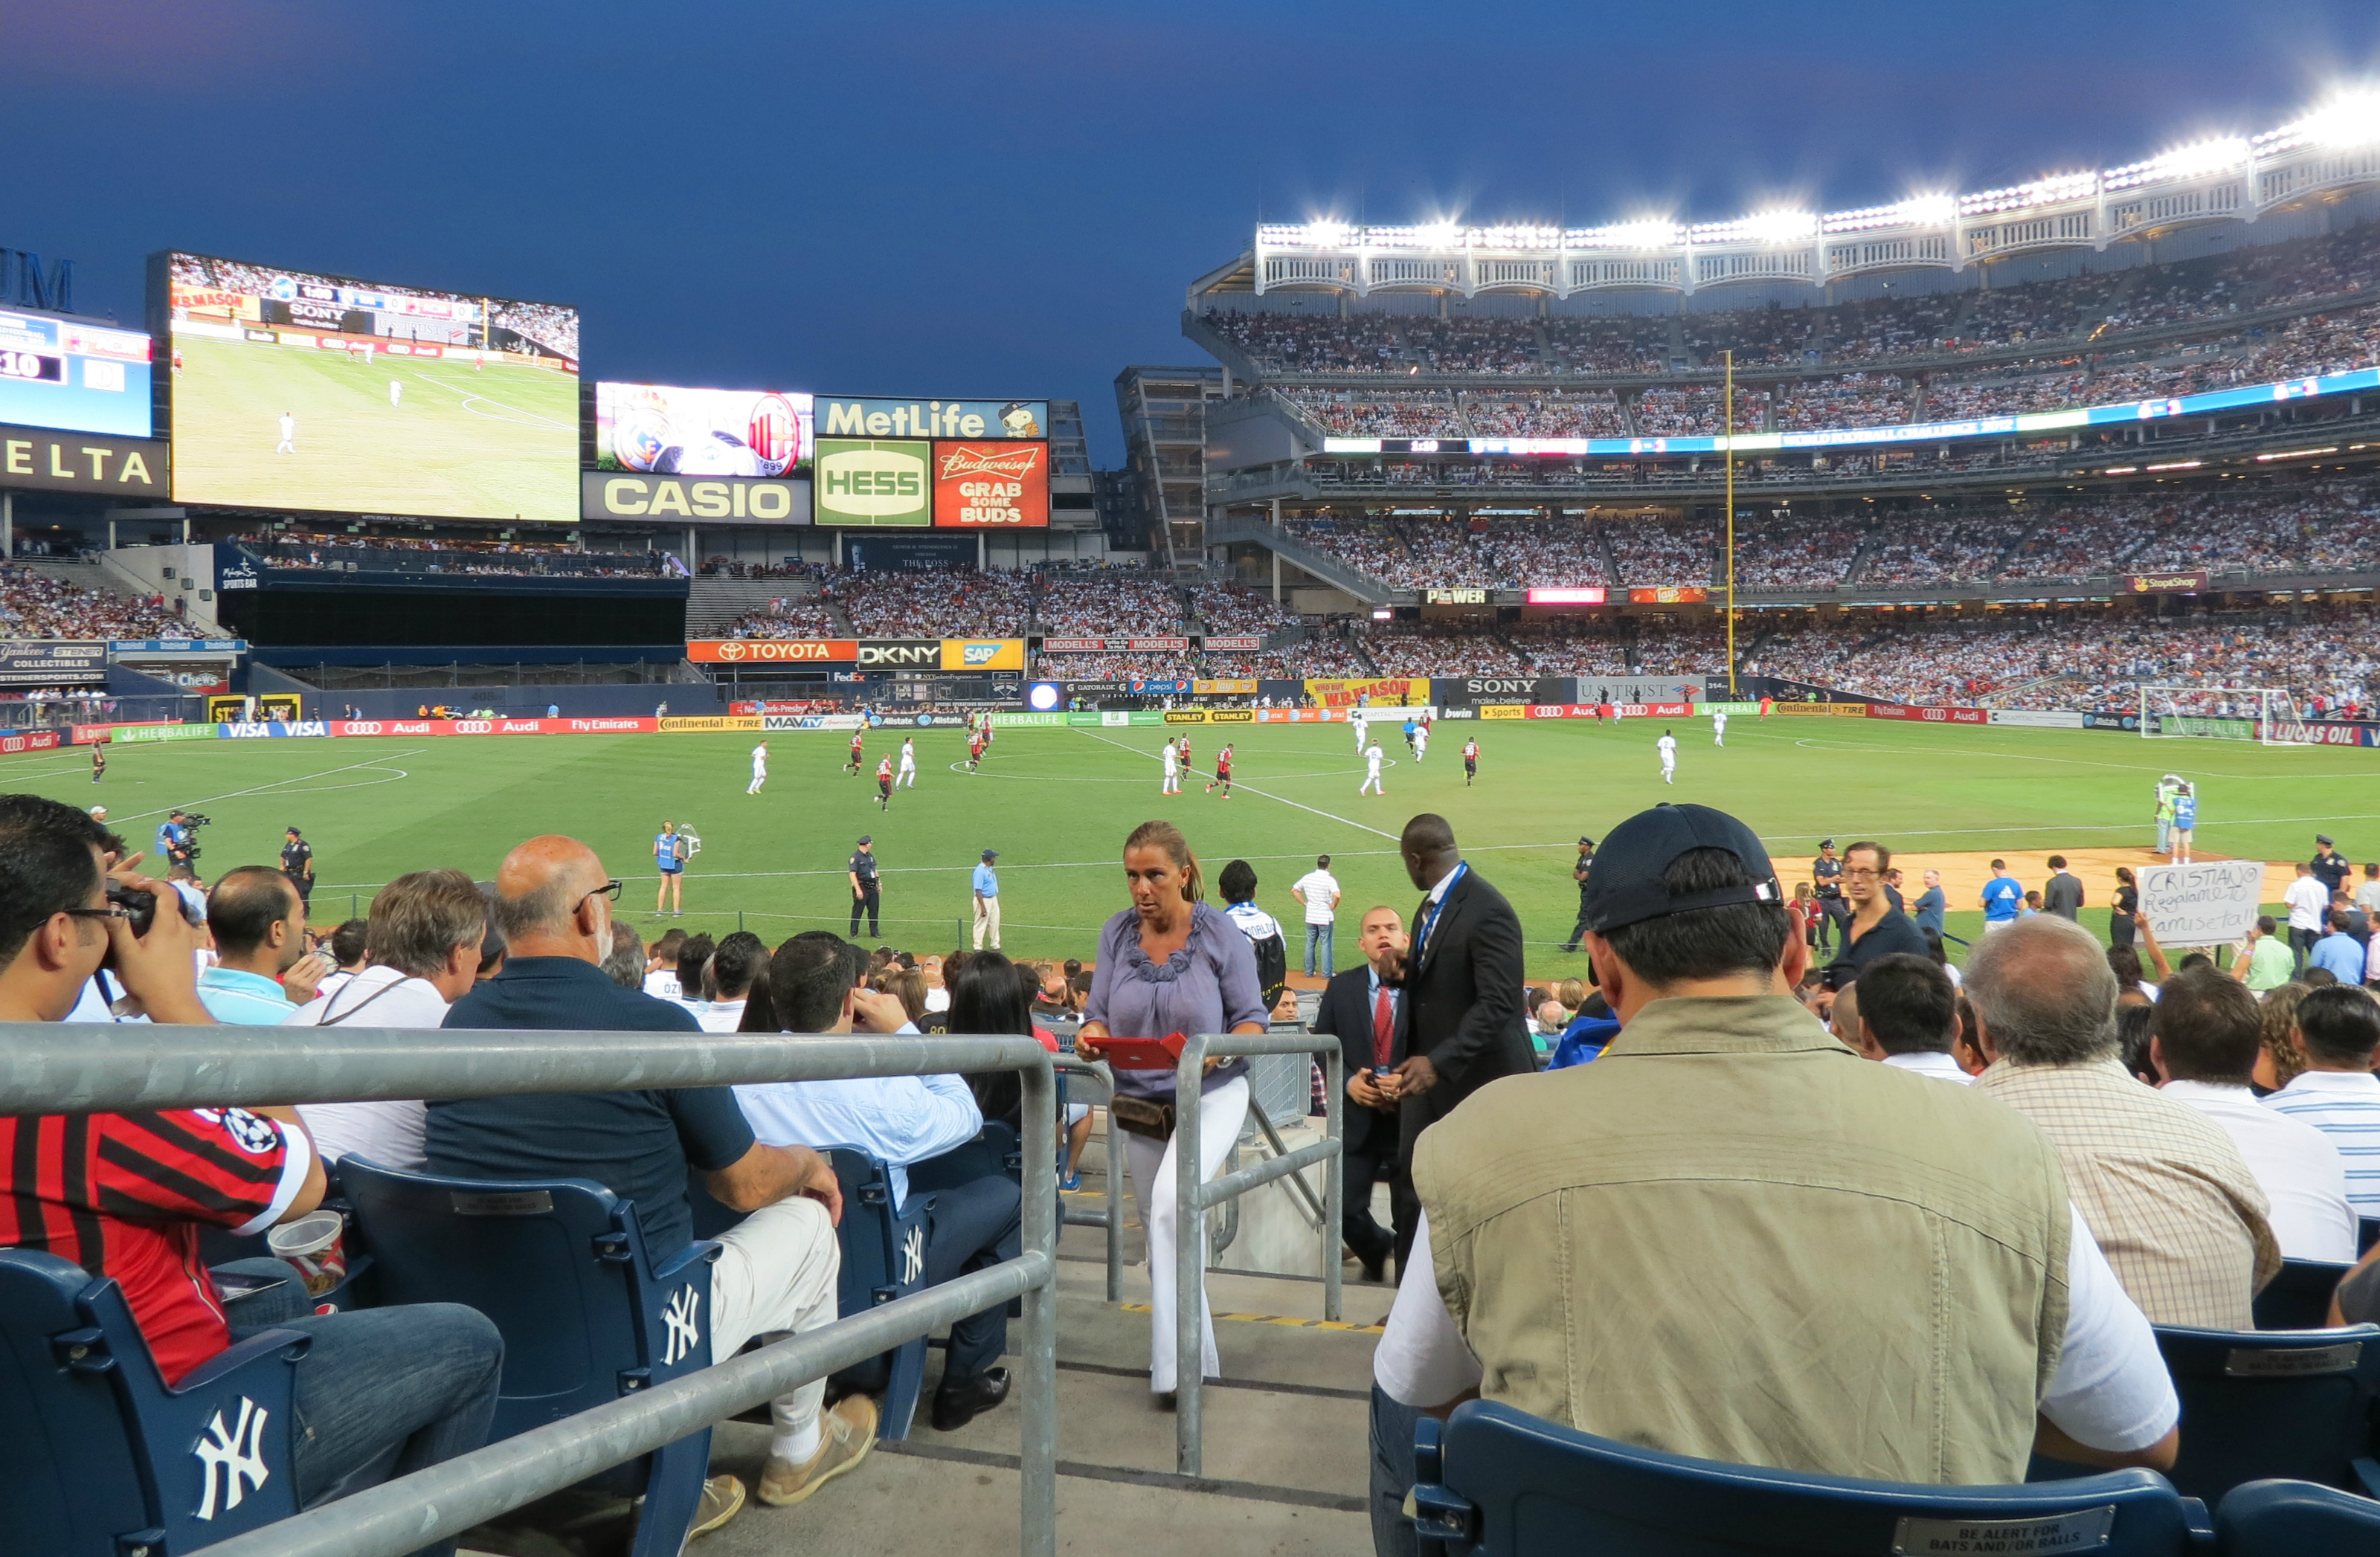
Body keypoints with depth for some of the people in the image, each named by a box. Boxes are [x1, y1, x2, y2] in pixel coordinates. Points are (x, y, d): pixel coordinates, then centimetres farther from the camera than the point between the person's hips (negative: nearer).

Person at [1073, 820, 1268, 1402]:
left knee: (1171, 1205, -26)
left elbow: (1251, 1018, -8)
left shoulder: (1221, 935, -10)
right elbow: (1099, 1012, 2)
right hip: (1139, 1103, 5)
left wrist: (1219, 1051, -27)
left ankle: (1174, 1360, -17)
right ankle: (1193, 1350, 35)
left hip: (1210, 1095, -5)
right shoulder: (1117, 933, -1)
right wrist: (1091, 1036, -21)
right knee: (1161, 1227, 14)